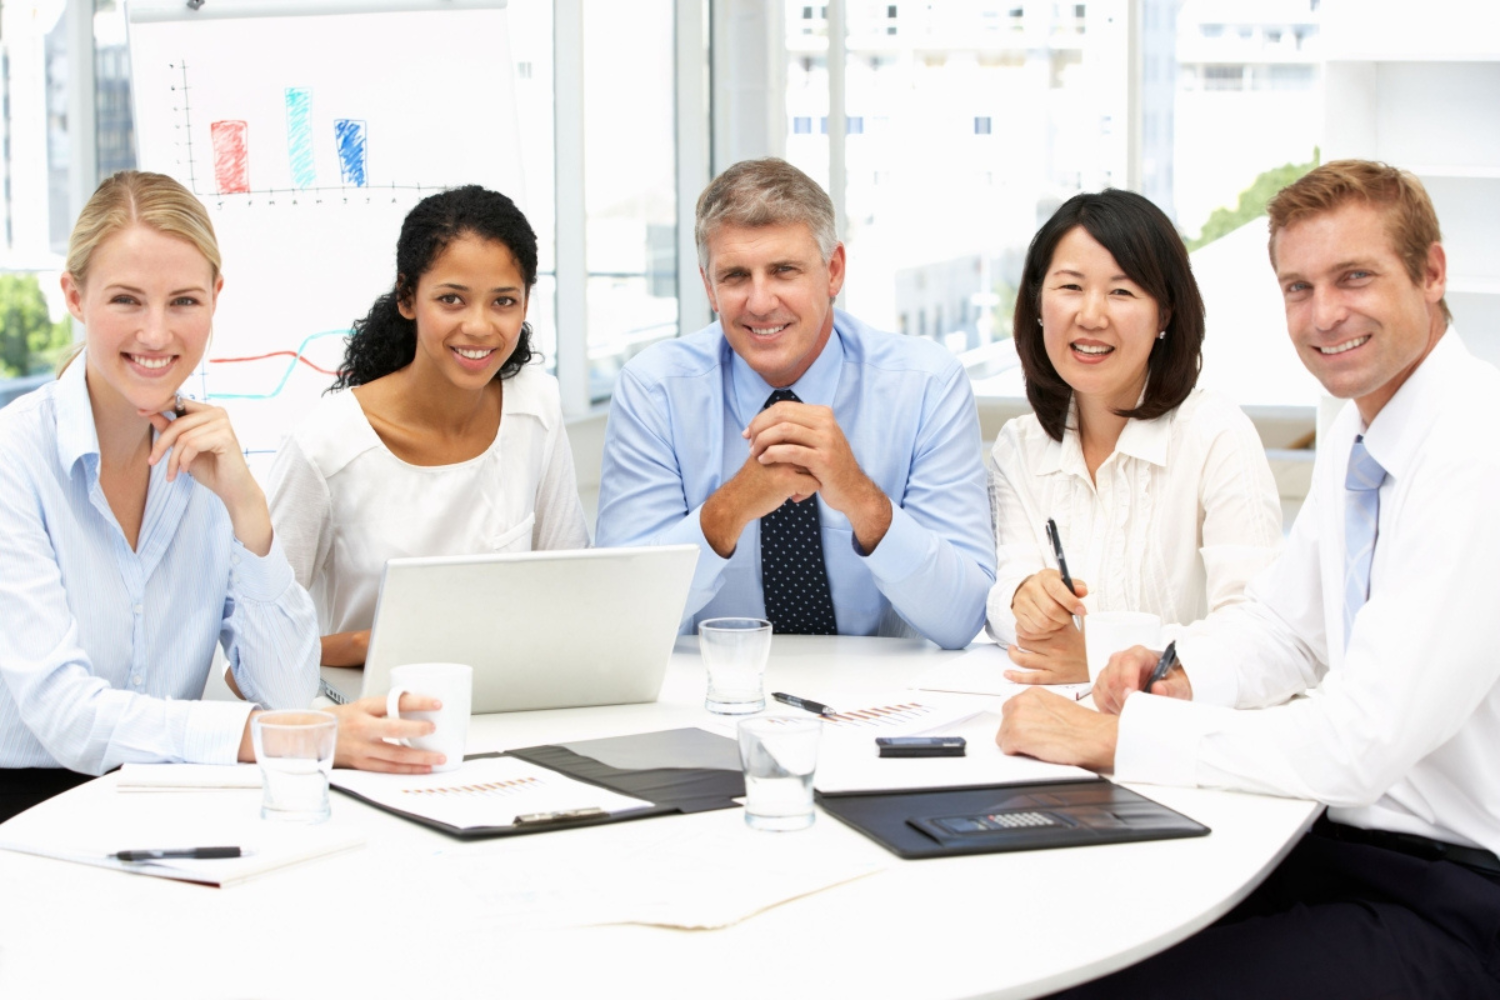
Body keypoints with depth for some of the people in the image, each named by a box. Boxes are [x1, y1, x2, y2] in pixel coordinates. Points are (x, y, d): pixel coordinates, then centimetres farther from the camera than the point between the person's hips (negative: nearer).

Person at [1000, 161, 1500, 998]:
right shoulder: (1357, 439, 10)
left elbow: (1362, 741, -26)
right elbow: (1284, 624, 24)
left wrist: (1113, 736, -20)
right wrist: (1183, 678, 1)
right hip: (1349, 845, 8)